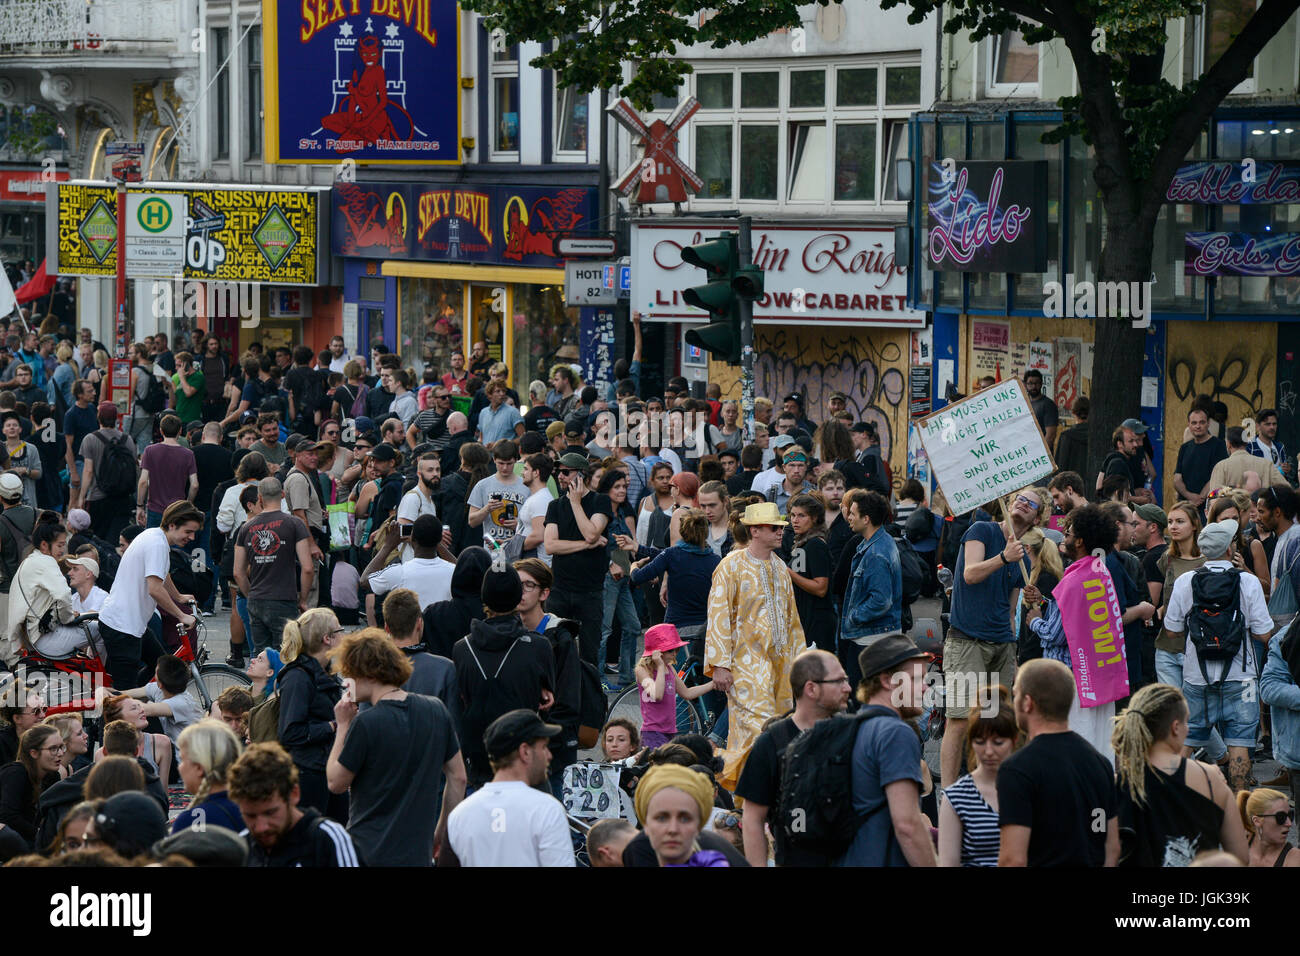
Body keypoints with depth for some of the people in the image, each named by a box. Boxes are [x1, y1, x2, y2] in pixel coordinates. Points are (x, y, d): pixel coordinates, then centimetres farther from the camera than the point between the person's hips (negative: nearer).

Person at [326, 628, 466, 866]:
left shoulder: (366, 724, -16)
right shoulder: (435, 710, 3)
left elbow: (336, 783, -5)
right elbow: (458, 777, 9)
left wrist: (343, 725, -1)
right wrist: (442, 832, 19)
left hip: (369, 854, -6)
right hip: (417, 852, 6)